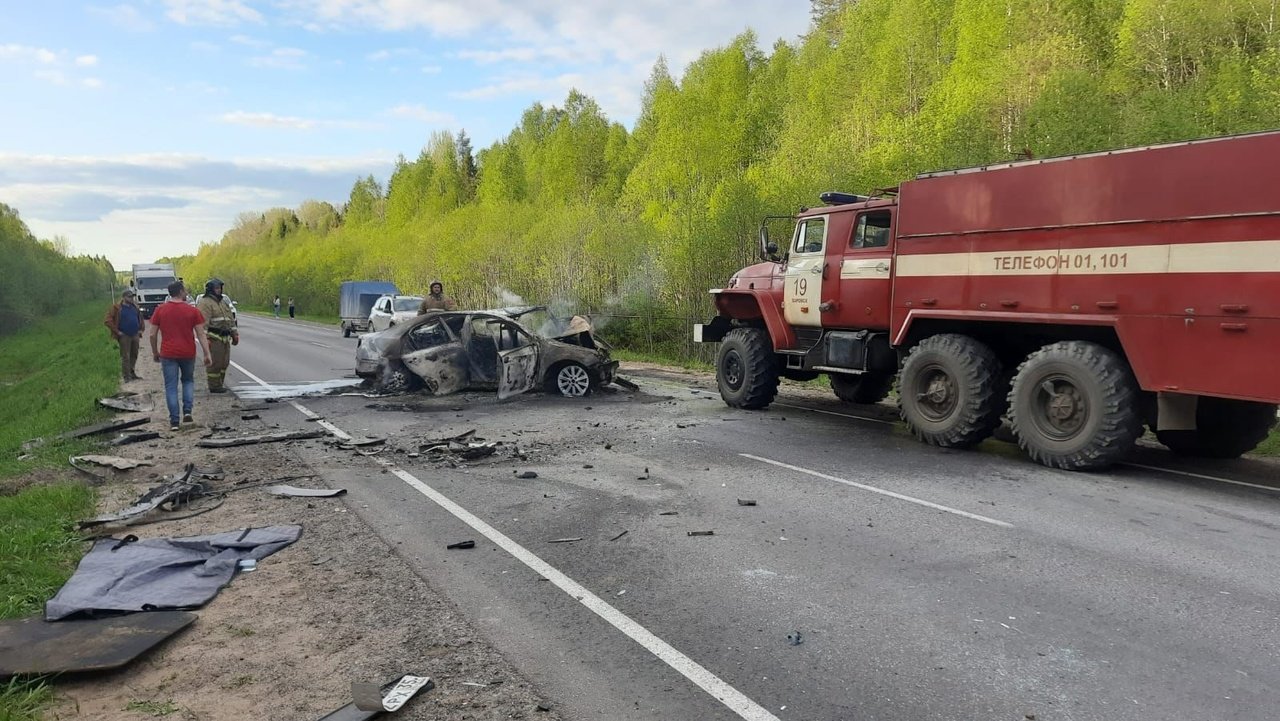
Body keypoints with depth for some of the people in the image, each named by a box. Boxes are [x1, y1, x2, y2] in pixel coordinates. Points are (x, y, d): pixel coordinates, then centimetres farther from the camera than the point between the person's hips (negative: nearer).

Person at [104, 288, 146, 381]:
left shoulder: (135, 307, 11)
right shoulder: (117, 308, -7)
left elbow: (141, 319, 25)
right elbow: (107, 321, -11)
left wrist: (141, 329, 12)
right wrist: (117, 331, -12)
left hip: (135, 335, 5)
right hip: (124, 336, -5)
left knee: (134, 356, 12)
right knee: (126, 357, -2)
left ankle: (132, 373, 24)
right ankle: (127, 376, 2)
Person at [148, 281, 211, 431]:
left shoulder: (160, 310, 0)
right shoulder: (192, 311, -4)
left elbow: (152, 335, 2)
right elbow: (201, 334, -5)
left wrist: (155, 352, 15)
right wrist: (207, 354, -2)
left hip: (168, 354, 0)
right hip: (188, 354, 0)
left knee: (171, 387, 4)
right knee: (188, 380, 21)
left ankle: (174, 421, 3)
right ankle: (187, 412, 6)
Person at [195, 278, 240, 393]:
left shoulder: (223, 301, 19)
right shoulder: (205, 302, -9)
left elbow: (231, 318, 24)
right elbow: (203, 322, -16)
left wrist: (234, 334, 20)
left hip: (225, 337, 8)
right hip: (214, 338, -8)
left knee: (224, 362, 11)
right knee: (215, 362, -5)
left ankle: (220, 384, 21)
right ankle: (214, 386, 1)